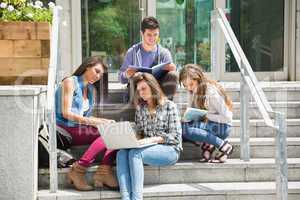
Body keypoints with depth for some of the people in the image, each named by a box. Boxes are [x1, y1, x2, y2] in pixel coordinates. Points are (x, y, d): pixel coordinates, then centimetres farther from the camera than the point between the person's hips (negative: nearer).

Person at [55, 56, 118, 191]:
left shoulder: (92, 90, 22)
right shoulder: (70, 82, -2)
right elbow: (66, 113, -12)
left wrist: (102, 121, -3)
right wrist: (91, 121, -21)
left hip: (80, 129, 7)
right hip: (64, 129, -7)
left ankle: (104, 170, -34)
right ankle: (77, 171, -29)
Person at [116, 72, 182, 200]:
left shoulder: (169, 106, -1)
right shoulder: (140, 108, 15)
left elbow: (175, 136, -6)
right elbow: (138, 133, 15)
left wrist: (154, 139, -18)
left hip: (169, 149, -5)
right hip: (148, 148, 5)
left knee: (135, 153, -32)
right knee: (121, 154, -26)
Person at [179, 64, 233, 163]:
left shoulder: (212, 93, -21)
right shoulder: (195, 92, 2)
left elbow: (227, 117, -19)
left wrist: (207, 115, -19)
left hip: (222, 127, -8)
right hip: (208, 125, 8)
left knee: (185, 129, -28)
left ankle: (224, 146, -19)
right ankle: (207, 144, -8)